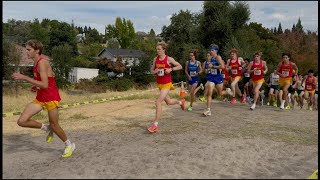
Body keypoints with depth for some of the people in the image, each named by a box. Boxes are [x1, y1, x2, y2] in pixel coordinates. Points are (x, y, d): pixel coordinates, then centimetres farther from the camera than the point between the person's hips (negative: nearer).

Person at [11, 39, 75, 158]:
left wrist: (24, 78, -27)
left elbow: (45, 85, -27)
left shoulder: (42, 63, -19)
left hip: (51, 98, -8)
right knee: (21, 121, -2)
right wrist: (36, 86, 9)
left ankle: (69, 145, 27)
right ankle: (47, 128, 19)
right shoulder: (37, 62, 8)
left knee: (54, 125, 4)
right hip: (40, 98, 8)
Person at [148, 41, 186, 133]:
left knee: (158, 102, -16)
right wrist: (154, 71, -10)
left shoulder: (169, 59, -9)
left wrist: (171, 69, -18)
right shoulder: (156, 59, 4)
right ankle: (181, 102, 52)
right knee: (168, 102, 19)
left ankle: (155, 125, -9)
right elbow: (151, 70, 13)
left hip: (166, 84, -6)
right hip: (159, 83, 6)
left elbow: (180, 66, -3)